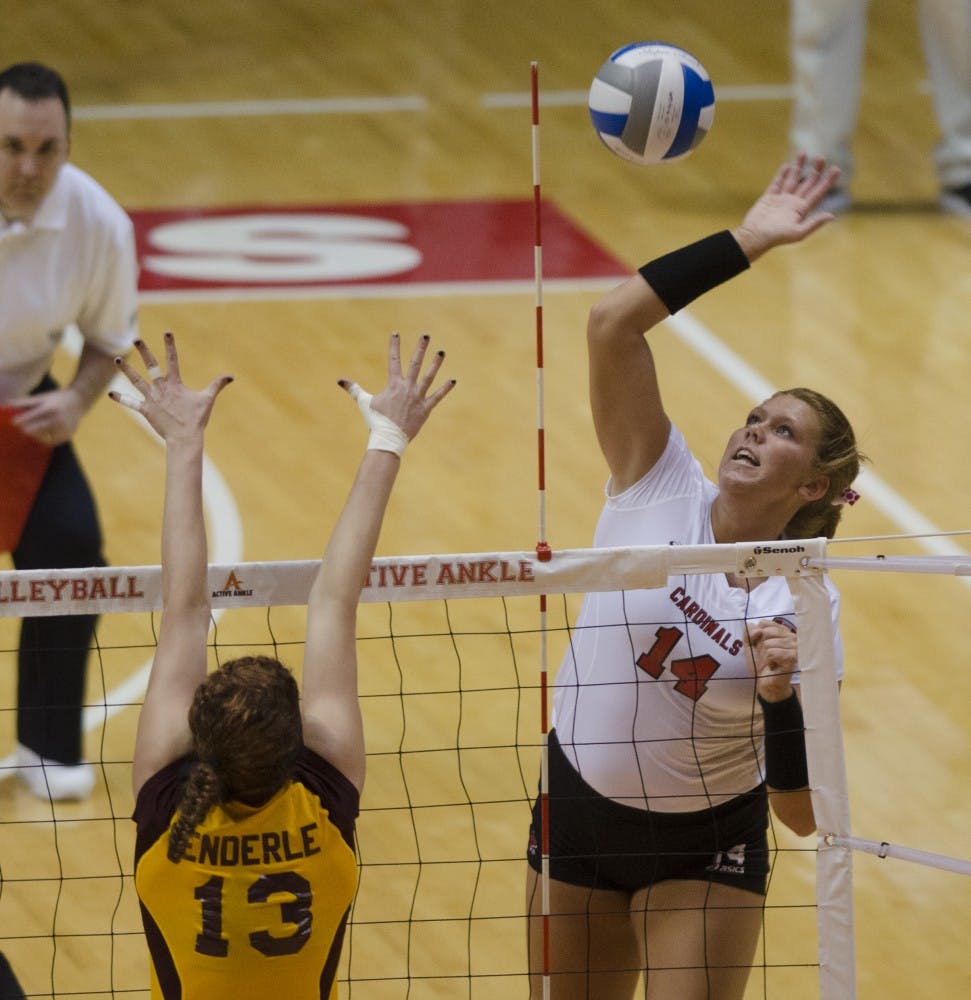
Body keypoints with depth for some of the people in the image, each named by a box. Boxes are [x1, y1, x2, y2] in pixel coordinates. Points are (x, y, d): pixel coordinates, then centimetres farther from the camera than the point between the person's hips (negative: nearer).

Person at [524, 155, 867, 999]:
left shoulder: (805, 610, -16)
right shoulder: (662, 491, -12)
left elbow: (802, 812, -17)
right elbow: (613, 323, -25)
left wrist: (783, 699, -34)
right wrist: (745, 243, -24)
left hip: (706, 849, -2)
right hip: (578, 816, 2)